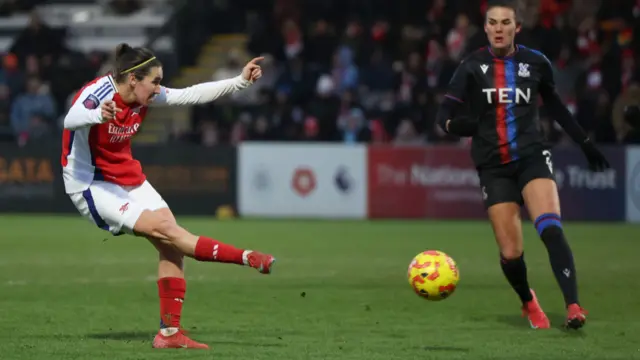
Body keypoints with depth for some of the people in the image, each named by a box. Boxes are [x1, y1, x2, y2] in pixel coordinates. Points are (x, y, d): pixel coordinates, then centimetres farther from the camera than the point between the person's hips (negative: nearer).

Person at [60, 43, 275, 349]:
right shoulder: (98, 93, -25)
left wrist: (241, 81, 4)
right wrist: (97, 115, -68)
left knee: (171, 244, -6)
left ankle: (170, 332, -1)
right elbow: (71, 119, -46)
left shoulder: (145, 95, -3)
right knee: (164, 229, -20)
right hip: (92, 186, -8)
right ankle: (247, 258, -17)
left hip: (129, 179, 8)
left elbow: (191, 95, 7)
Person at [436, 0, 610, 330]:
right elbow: (444, 113, -4)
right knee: (510, 253, -4)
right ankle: (528, 303, 27)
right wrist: (456, 124, -28)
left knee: (550, 229, -26)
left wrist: (585, 143, 24)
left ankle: (573, 306, -30)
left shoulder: (535, 63, 3)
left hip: (532, 157, 0)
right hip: (493, 166, 0)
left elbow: (555, 106, 19)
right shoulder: (472, 67, -1)